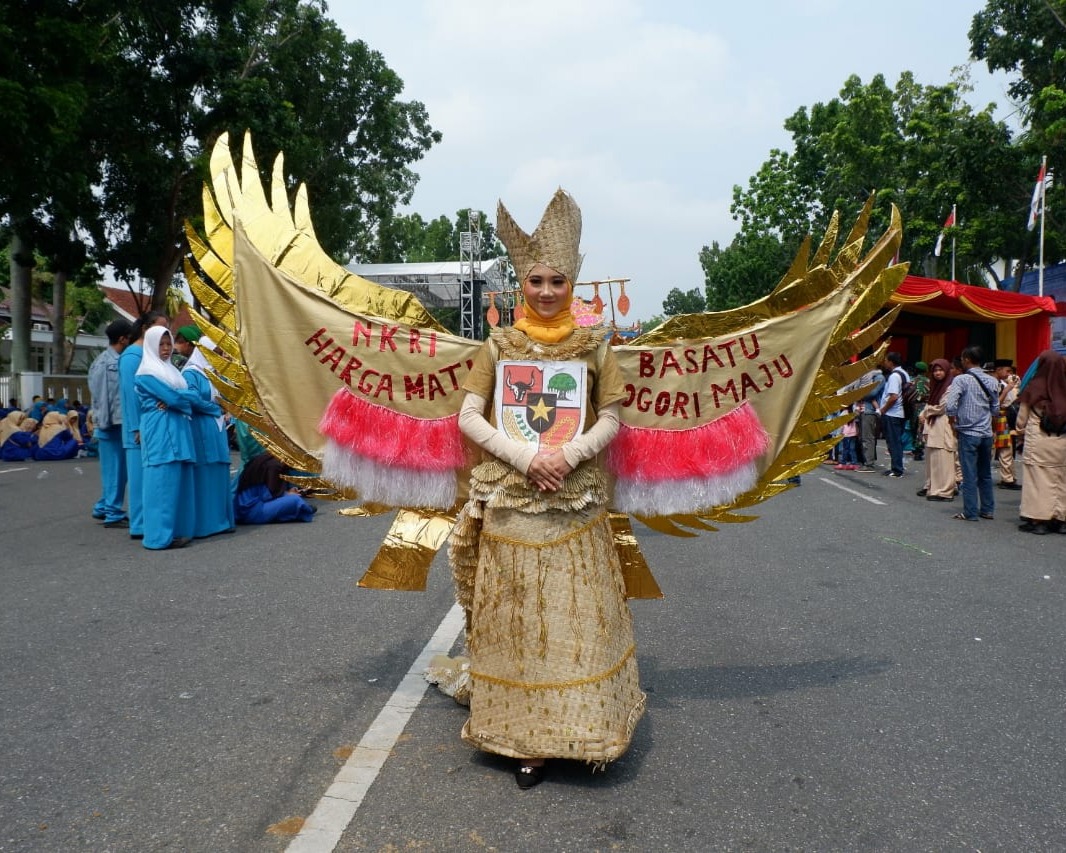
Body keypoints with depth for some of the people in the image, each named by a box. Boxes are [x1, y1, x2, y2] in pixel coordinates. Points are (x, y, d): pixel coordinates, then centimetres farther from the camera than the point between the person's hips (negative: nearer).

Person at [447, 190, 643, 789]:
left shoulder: (594, 346, 5)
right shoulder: (499, 345, 5)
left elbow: (610, 420, 4)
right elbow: (469, 417, 0)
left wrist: (569, 454, -15)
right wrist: (525, 457, -13)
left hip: (576, 498, 0)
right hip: (509, 499, 0)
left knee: (578, 613, 3)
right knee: (516, 616, 3)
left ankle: (583, 728, 20)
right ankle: (528, 737, 16)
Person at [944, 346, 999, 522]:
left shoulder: (961, 380, -11)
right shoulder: (992, 381, 5)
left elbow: (949, 406, -19)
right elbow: (995, 410, 9)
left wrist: (958, 416, -1)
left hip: (968, 433, -5)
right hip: (986, 433, 5)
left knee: (970, 475, 0)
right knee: (985, 474, 15)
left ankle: (970, 513, 3)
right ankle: (987, 509, 22)